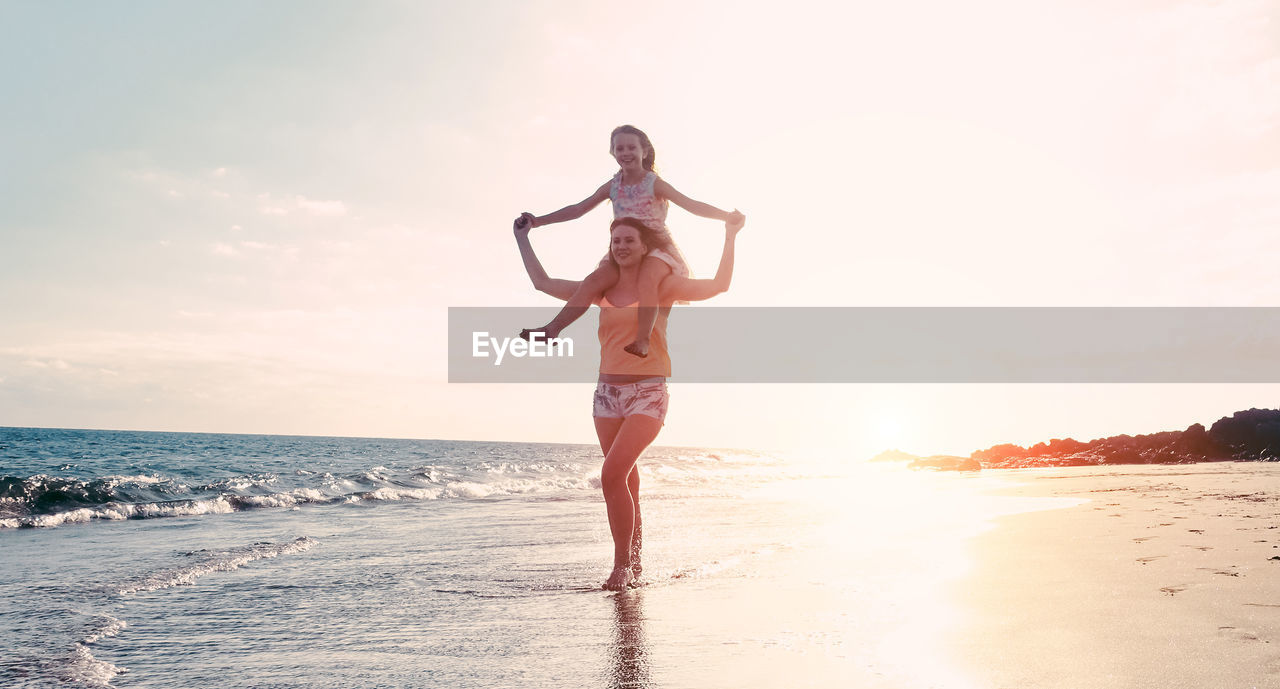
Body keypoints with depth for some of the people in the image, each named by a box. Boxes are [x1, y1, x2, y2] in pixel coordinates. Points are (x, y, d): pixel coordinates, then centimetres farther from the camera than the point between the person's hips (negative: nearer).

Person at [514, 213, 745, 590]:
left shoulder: (662, 286, 0)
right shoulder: (601, 289, 10)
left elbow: (719, 285, -2)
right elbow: (543, 283, 18)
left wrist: (730, 237, -3)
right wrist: (523, 239, 23)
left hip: (648, 394, -4)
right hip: (608, 393, 5)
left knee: (612, 474, -20)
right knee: (626, 482, 10)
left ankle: (622, 564, -9)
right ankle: (634, 563, 22)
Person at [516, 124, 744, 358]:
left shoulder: (654, 184, -8)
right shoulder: (613, 186, 6)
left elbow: (691, 205, -16)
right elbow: (578, 209, 10)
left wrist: (728, 216, -29)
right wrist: (538, 221, 7)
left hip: (657, 249, -4)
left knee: (646, 280, -36)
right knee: (594, 280, -18)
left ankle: (643, 341, -39)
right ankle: (552, 328, -22)